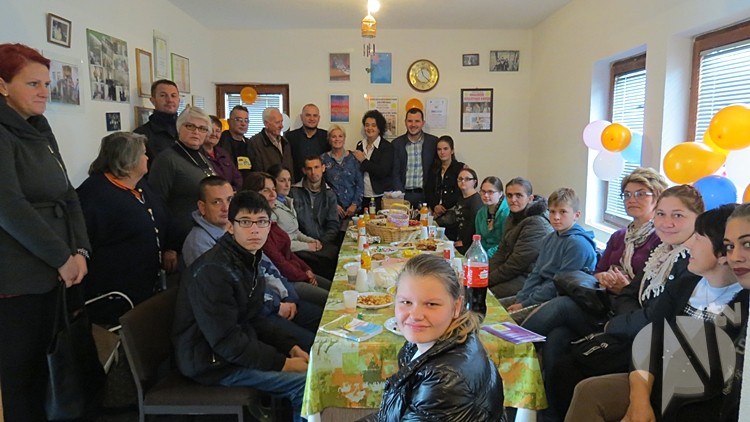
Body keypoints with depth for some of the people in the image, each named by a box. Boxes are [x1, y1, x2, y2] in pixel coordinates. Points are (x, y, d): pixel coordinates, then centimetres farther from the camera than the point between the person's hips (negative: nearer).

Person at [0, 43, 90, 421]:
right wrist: (62, 257, -15)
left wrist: (80, 251, -1)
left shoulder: (40, 130, 13)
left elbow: (66, 196, 11)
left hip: (49, 273, 7)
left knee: (40, 364, 15)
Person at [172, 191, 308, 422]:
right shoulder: (214, 270, -25)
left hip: (238, 347, 9)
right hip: (212, 362, -9)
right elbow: (226, 342, -25)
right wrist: (282, 363, -21)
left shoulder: (248, 259, 3)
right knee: (308, 384, -15)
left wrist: (290, 347, -1)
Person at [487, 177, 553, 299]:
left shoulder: (537, 224, -18)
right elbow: (502, 252, 8)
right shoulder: (512, 218, 11)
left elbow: (516, 264, -21)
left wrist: (487, 280, -16)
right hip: (516, 275, 8)